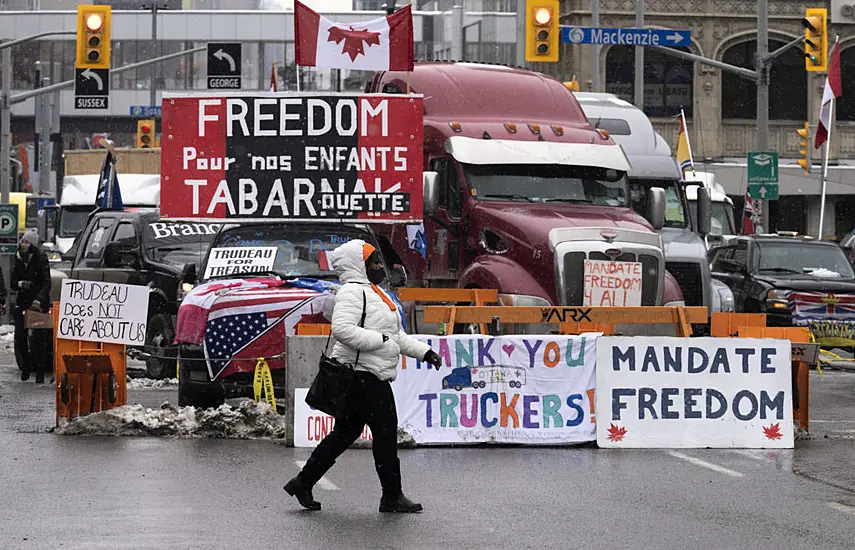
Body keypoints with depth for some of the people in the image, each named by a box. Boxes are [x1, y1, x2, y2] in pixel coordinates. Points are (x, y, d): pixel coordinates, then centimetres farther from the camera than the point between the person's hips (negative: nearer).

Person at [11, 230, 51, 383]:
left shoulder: (41, 259, -6)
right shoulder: (19, 260, 9)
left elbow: (46, 283, -12)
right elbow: (13, 283, 13)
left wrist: (38, 300, -25)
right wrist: (20, 284, -10)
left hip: (39, 303, -5)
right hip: (22, 302, 5)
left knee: (38, 337, -6)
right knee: (19, 336, -4)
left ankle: (40, 370, -1)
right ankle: (25, 366, 8)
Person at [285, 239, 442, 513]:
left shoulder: (372, 292, 22)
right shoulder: (352, 291, -13)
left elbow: (395, 335, 28)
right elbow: (342, 329, -27)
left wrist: (424, 352, 20)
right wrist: (379, 340, -22)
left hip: (373, 376, 11)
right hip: (363, 375, -11)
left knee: (346, 433, 12)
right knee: (385, 432, -5)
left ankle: (303, 483, 17)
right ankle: (392, 496, 3)